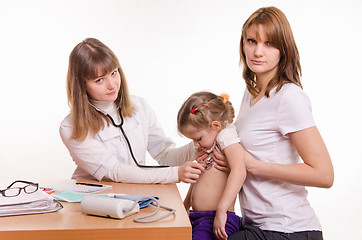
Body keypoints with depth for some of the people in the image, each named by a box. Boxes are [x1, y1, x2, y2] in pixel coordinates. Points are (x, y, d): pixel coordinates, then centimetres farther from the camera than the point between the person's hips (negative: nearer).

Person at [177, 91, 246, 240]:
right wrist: (184, 209, 31)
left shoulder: (226, 136, -8)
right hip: (196, 217, 8)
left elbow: (239, 172, -25)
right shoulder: (209, 147, 19)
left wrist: (221, 211, -28)